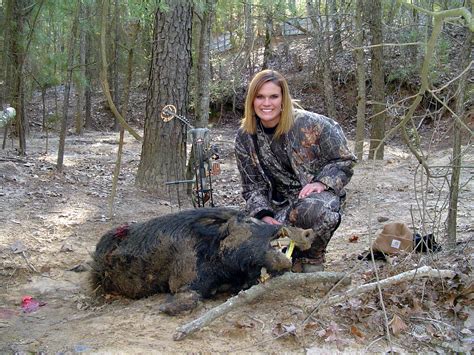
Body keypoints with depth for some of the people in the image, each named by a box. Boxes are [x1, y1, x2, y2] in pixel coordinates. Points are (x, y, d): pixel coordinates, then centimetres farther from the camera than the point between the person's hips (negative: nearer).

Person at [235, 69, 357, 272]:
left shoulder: (309, 124, -13)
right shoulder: (245, 138, -2)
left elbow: (344, 160, -4)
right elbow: (253, 187, 2)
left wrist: (322, 183, -20)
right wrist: (264, 215, -15)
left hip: (315, 195, -3)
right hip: (279, 204, 4)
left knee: (317, 210, -40)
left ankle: (312, 259, -7)